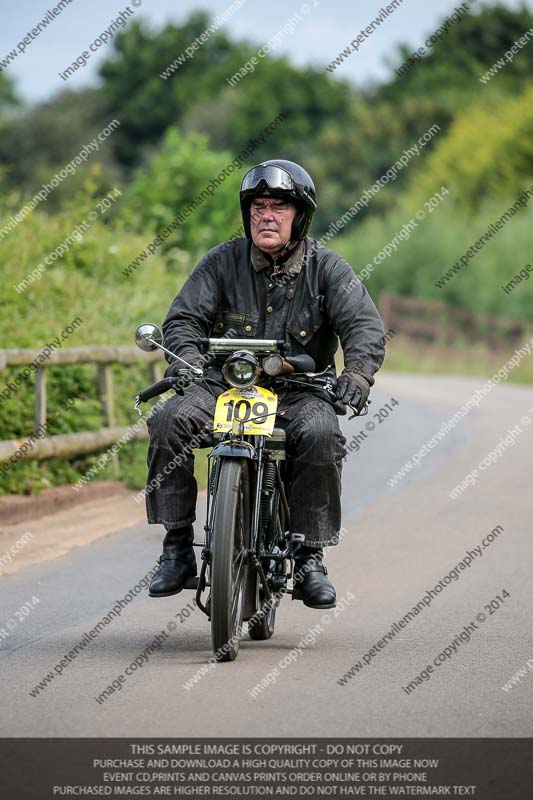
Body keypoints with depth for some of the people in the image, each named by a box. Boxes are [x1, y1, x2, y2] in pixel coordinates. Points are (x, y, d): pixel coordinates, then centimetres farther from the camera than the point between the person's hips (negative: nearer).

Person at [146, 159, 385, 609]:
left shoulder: (326, 268, 2)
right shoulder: (223, 261, 6)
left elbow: (364, 324, -8)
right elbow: (185, 316, -1)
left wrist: (356, 373, -28)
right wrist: (187, 360, -24)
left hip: (299, 391, -1)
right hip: (225, 385, 2)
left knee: (321, 436, -34)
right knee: (169, 420, -26)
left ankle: (310, 559, -20)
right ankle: (178, 548, -18)